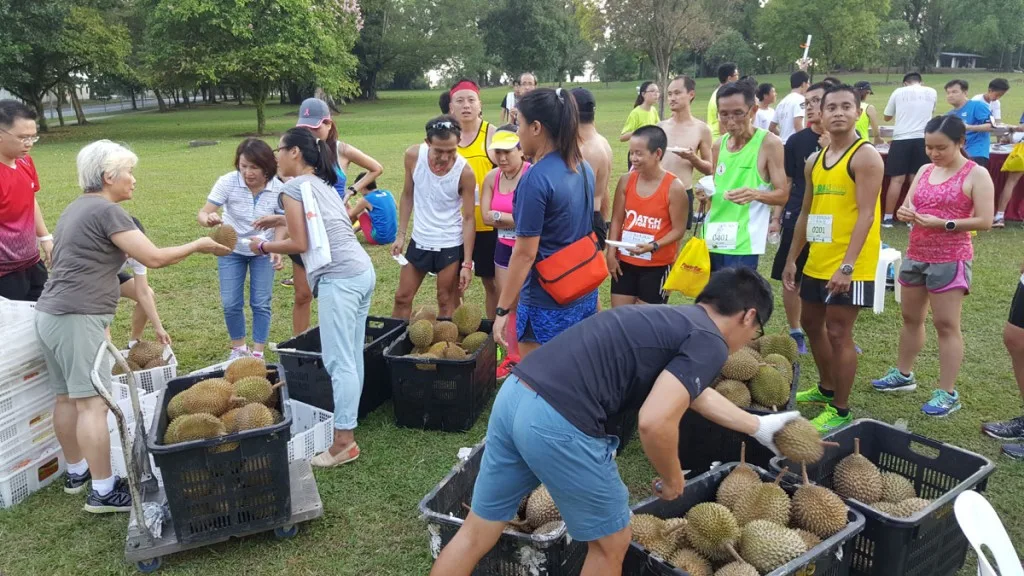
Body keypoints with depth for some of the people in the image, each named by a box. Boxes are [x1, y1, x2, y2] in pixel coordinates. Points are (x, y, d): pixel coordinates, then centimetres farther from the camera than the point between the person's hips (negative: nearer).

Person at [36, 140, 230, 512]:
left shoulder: (78, 208, 18)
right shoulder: (106, 211, -12)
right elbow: (154, 258, -14)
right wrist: (198, 245, -2)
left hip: (50, 314, 10)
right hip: (78, 319, -10)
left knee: (67, 398, 17)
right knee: (93, 403, -7)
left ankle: (76, 472, 30)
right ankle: (103, 491, -3)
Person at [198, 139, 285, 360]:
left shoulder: (278, 188, -22)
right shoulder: (228, 182, -23)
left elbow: (281, 223, -11)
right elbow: (203, 213, -25)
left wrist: (277, 249, -28)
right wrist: (209, 220, -49)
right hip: (231, 249, 0)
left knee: (261, 304, -2)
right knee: (231, 303, 0)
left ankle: (258, 353, 14)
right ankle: (238, 348, 24)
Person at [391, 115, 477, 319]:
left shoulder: (464, 172, -22)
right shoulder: (413, 155, -14)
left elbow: (469, 218, -14)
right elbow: (408, 196, 2)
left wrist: (467, 263, -15)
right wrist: (400, 235, 0)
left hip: (451, 244, -3)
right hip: (419, 241, 4)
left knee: (446, 302, 9)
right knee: (402, 297, 14)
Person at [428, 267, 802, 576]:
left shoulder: (672, 321, 26)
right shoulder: (709, 343, -2)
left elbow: (695, 392, 42)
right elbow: (654, 422, -16)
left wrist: (758, 427, 55)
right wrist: (673, 479, 5)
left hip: (515, 395, 9)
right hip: (557, 422, -9)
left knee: (476, 534, 20)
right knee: (611, 542, 17)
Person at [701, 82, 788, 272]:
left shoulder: (769, 143, -6)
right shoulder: (719, 144, 10)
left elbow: (783, 195, -6)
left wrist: (756, 194, -26)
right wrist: (706, 193, -1)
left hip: (743, 243, -6)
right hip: (712, 238, 6)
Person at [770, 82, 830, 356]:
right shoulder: (796, 141, 1)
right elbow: (786, 182, 5)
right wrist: (776, 217, 0)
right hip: (797, 218, 1)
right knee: (791, 278, 4)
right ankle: (796, 333, 20)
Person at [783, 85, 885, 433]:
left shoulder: (866, 157, -12)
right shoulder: (815, 161, 11)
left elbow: (865, 215, -19)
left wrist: (847, 265, -26)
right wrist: (792, 258, 14)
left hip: (848, 265, -8)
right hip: (816, 260, 8)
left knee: (839, 333, -4)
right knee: (811, 323, 19)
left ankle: (840, 411, 10)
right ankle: (826, 389, 39)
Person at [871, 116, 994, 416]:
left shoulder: (976, 174, -9)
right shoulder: (925, 171, 9)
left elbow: (985, 221, -14)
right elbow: (907, 205, 11)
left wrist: (943, 223, -23)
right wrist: (904, 212, -13)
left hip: (951, 260, -6)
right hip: (915, 255, 6)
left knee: (946, 324, -3)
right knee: (911, 317, 16)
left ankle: (947, 393, 3)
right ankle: (903, 374, 31)